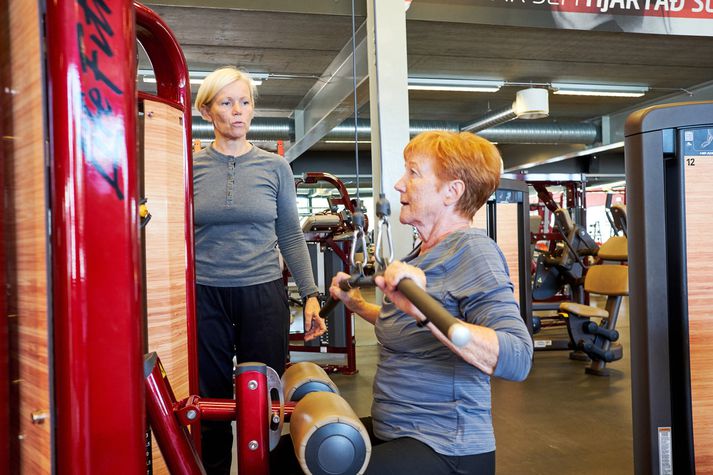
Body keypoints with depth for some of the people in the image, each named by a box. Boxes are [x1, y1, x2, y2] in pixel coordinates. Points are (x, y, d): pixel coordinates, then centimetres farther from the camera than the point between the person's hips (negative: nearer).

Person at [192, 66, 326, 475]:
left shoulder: (275, 166, 3)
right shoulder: (191, 166, 2)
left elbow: (291, 236, 4)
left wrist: (310, 294, -2)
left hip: (264, 293, 0)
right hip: (206, 296, 0)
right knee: (212, 403, 10)